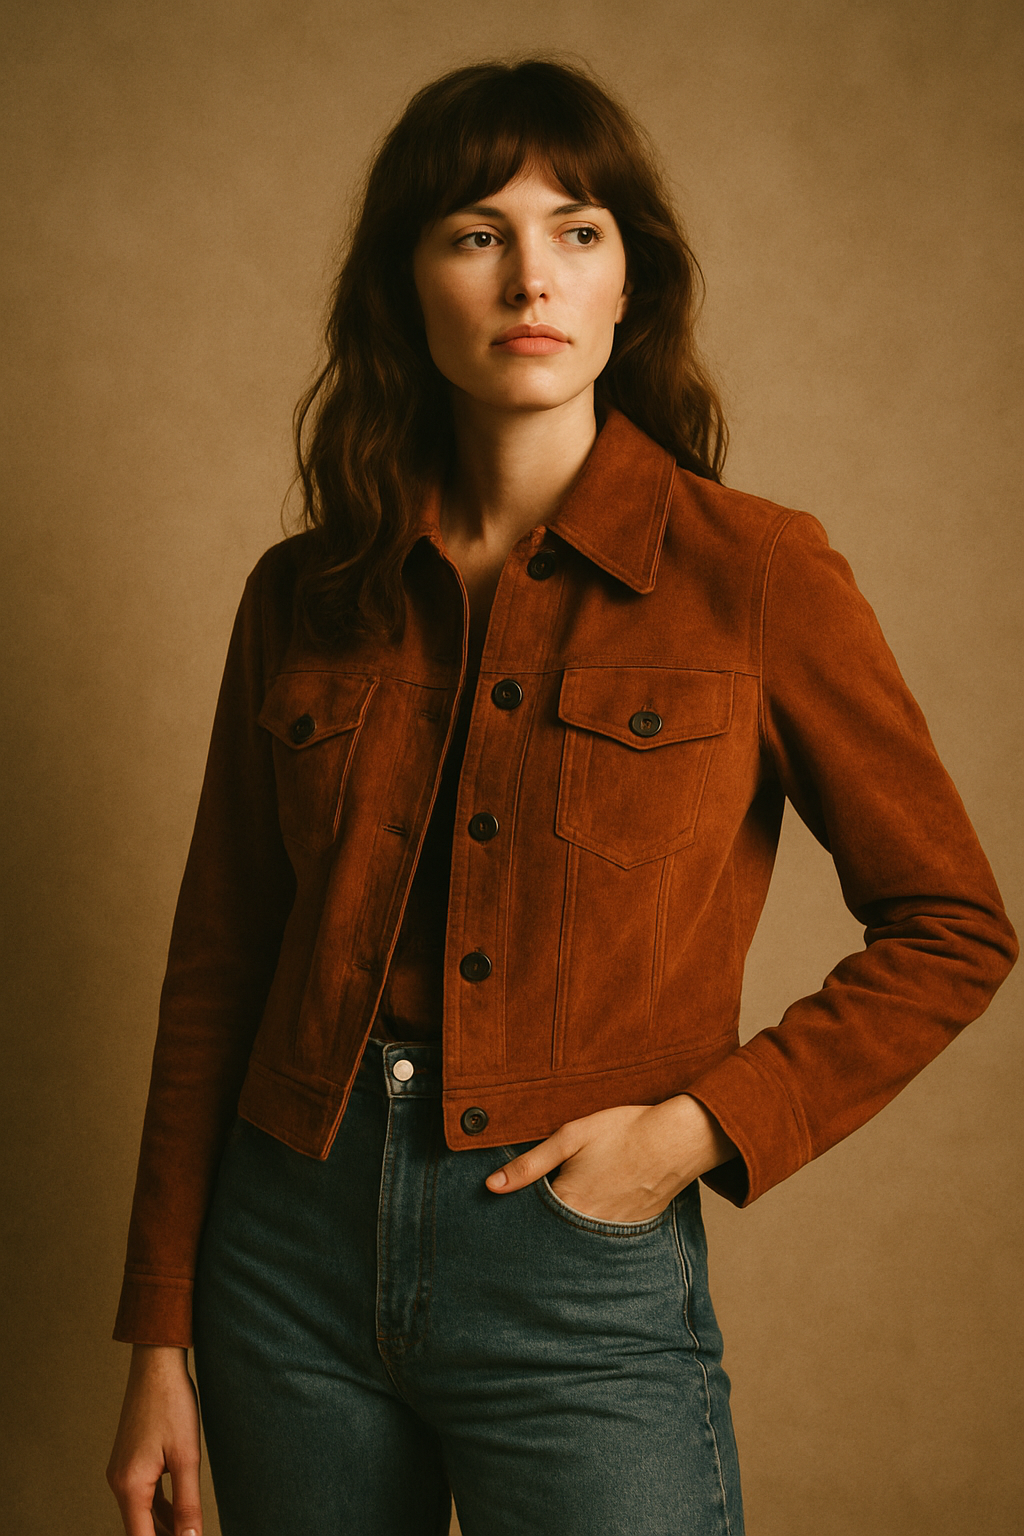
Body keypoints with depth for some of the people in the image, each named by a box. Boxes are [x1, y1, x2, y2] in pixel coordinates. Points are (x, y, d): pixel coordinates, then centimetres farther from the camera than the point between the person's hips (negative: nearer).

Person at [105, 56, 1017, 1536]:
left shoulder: (757, 575, -8)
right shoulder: (303, 596, 2)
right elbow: (217, 970, 5)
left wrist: (703, 1126, -11)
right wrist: (161, 1342, 6)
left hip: (582, 1283, -3)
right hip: (293, 1250, 3)